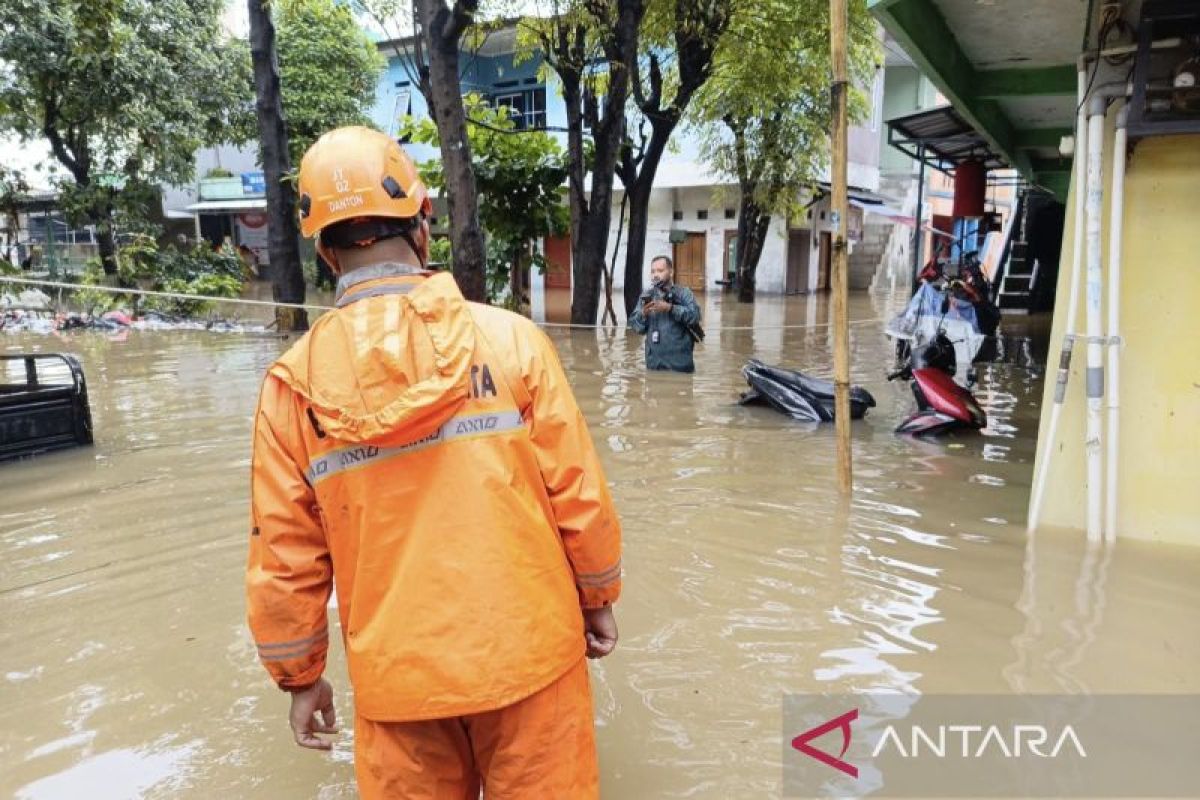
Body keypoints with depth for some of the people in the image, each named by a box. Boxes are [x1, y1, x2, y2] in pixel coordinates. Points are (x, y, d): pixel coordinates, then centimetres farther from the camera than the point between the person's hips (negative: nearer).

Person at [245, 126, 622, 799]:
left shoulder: (295, 381, -8)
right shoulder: (511, 338, -11)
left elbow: (285, 558, -2)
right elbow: (580, 497, -7)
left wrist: (299, 675, 13)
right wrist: (598, 598, 10)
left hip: (397, 675, 1)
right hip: (528, 650, -1)